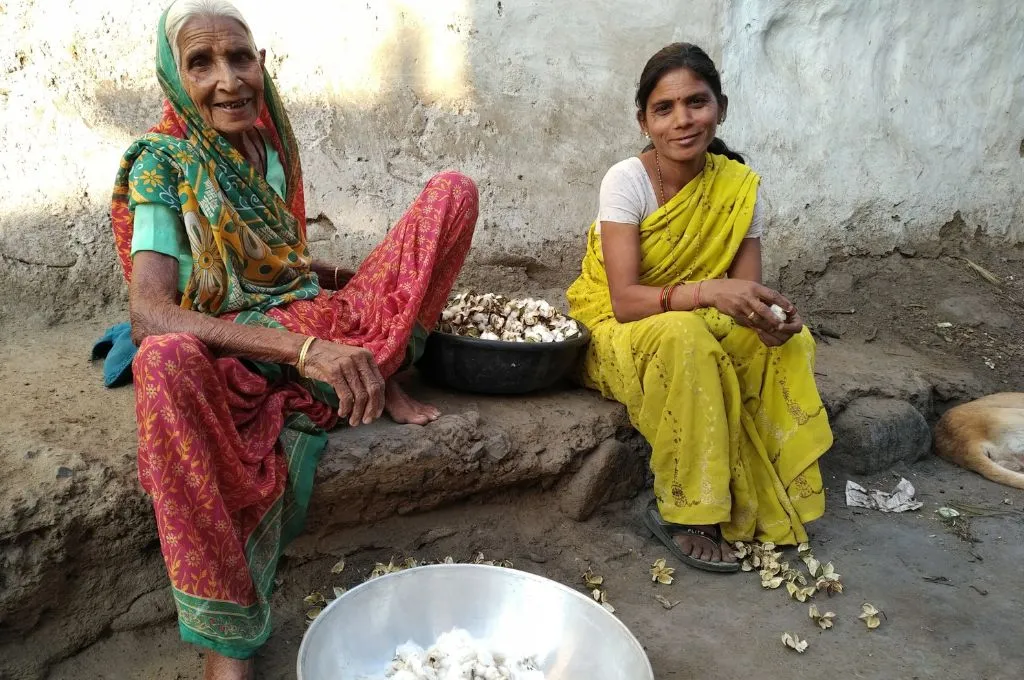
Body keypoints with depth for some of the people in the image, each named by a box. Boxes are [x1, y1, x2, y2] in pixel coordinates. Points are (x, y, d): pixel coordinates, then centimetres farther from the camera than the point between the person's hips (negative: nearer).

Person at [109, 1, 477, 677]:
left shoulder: (271, 144, 9)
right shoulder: (160, 164, -9)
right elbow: (150, 316, -25)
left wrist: (373, 277, 10)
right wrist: (304, 349, -36)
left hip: (323, 324, 5)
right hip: (232, 354, -5)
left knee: (454, 188, -3)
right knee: (164, 363, -45)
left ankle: (384, 374, -10)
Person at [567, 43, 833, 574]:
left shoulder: (739, 188, -7)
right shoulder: (627, 181, -19)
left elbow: (745, 293, -7)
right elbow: (625, 300, -27)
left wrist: (770, 316, -31)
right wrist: (707, 292, -42)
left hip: (697, 328, 5)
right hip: (614, 331, -4)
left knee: (784, 342, -20)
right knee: (682, 337, -36)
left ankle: (770, 502, -6)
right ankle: (682, 514, -21)